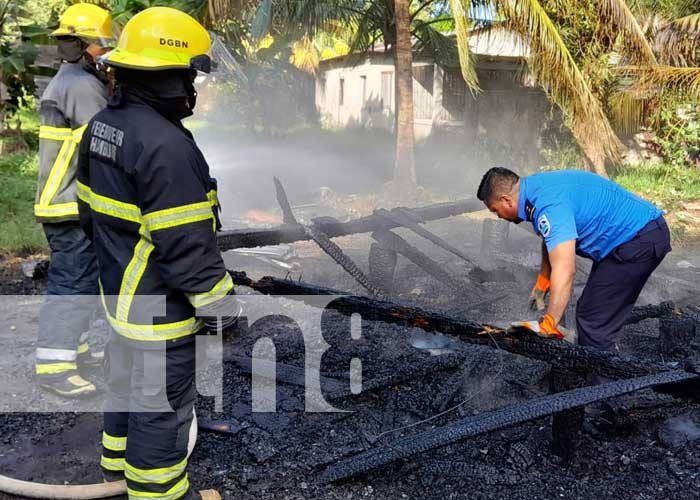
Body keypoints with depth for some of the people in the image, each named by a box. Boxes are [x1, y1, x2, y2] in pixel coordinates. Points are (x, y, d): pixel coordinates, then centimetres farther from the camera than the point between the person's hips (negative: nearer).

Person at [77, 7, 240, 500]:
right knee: (161, 400, 7)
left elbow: (91, 210, 14)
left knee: (126, 377, 27)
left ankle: (120, 460, 48)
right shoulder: (165, 145, -27)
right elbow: (187, 243, -27)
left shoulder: (102, 126, 4)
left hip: (116, 288, 10)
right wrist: (218, 302, -16)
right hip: (158, 305, -10)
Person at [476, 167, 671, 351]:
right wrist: (541, 285, 22)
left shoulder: (548, 205, -28)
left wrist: (548, 325, -38)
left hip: (640, 240, -11)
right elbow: (553, 241, 19)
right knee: (592, 311, 18)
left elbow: (565, 271, -37)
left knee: (595, 321, -10)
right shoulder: (536, 189, 5)